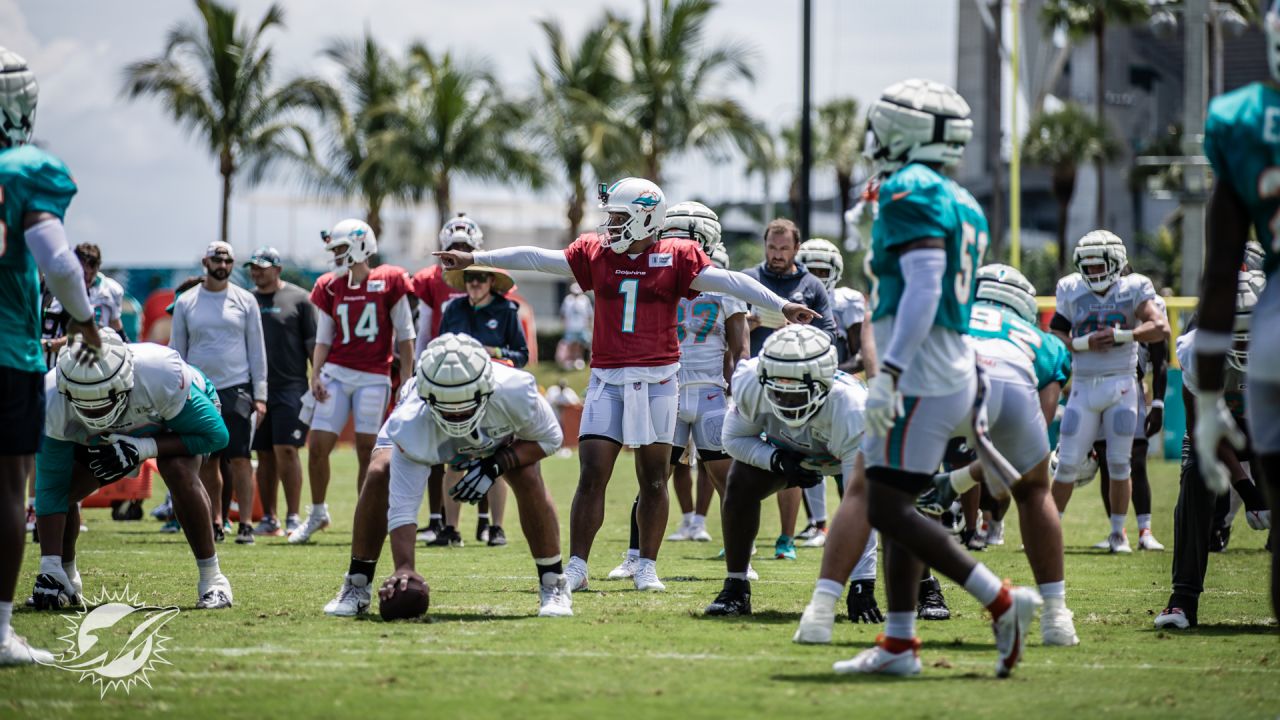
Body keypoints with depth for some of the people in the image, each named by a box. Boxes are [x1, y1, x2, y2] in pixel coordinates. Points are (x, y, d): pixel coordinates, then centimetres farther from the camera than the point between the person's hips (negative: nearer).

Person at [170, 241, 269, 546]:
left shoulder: (244, 301, 5)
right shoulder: (186, 302, 7)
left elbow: (256, 349, 6)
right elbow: (177, 349, 10)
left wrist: (260, 394, 0)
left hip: (237, 387, -2)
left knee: (239, 458, -9)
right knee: (207, 462, 5)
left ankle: (245, 524, -8)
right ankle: (215, 524, 13)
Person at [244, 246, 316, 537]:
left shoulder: (298, 299, 0)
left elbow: (313, 344, 1)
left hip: (290, 386, -4)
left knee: (286, 450, -11)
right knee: (265, 455, 7)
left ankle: (293, 518, -7)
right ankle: (269, 519, 12)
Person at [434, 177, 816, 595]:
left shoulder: (676, 258, -1)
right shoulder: (595, 253, 5)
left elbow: (727, 281, -7)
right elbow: (536, 258, 7)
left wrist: (781, 306, -15)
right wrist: (474, 260, 7)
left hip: (656, 382, -1)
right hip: (608, 380, 1)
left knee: (653, 479, 6)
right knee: (592, 477, -4)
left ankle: (647, 568, 15)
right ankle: (576, 567, 0)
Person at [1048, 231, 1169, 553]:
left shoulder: (1133, 290, -3)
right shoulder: (1072, 293, 3)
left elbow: (1161, 328, -14)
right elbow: (1053, 336, 3)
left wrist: (1119, 336, -21)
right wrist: (1083, 343, -14)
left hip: (1121, 385, -1)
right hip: (1083, 386, 1)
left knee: (1119, 465, 2)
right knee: (1068, 464, 1)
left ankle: (1118, 532, 13)